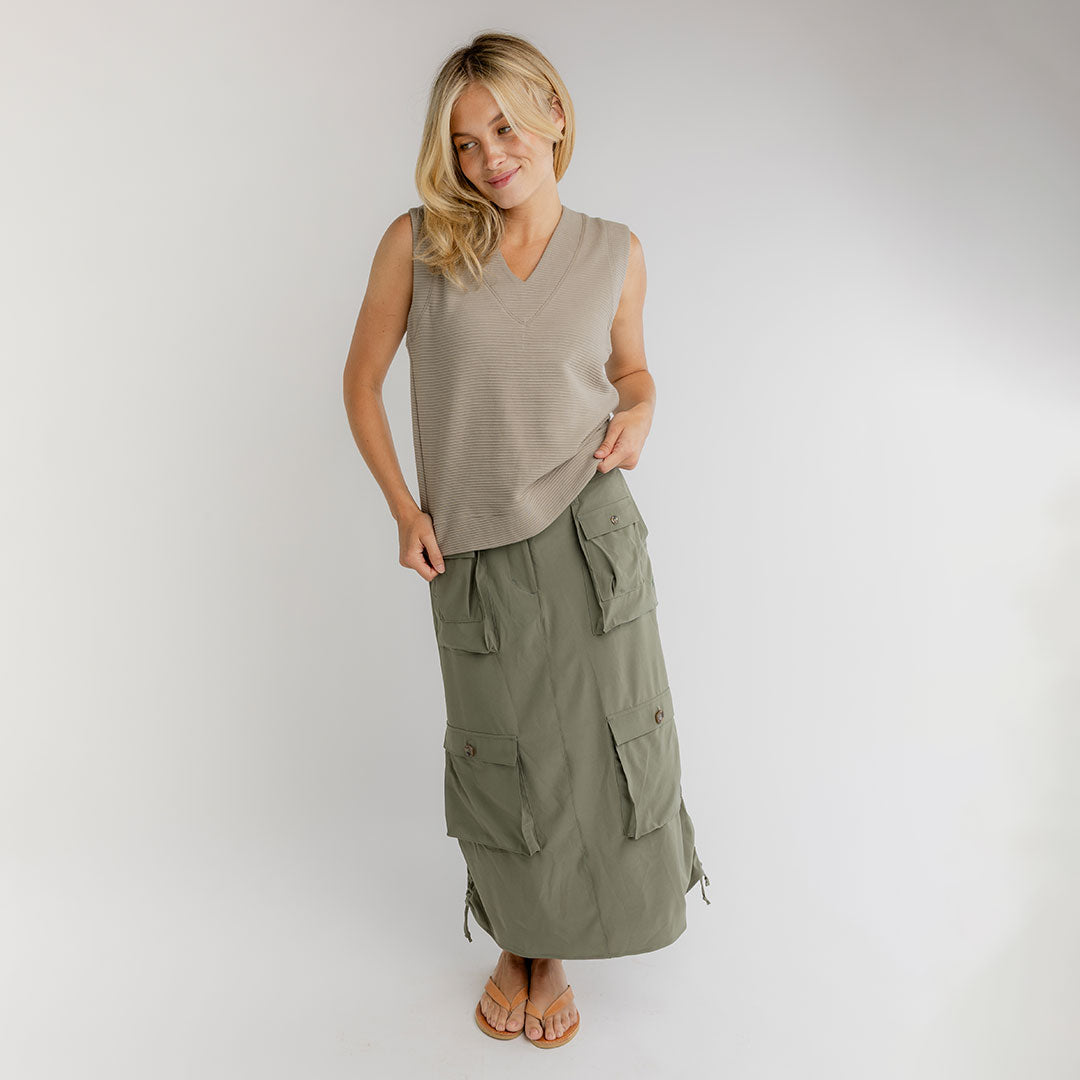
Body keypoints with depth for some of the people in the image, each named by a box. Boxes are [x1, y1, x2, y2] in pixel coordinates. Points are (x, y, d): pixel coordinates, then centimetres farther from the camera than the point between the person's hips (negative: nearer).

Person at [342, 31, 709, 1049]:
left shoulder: (614, 253, 3)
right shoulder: (417, 241, -3)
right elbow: (362, 380, 5)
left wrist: (639, 414, -4)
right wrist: (404, 508, -3)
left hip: (590, 540, 1)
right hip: (475, 555, -1)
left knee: (602, 754, 8)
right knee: (499, 763, 12)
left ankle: (555, 957, 35)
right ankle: (515, 943, 40)